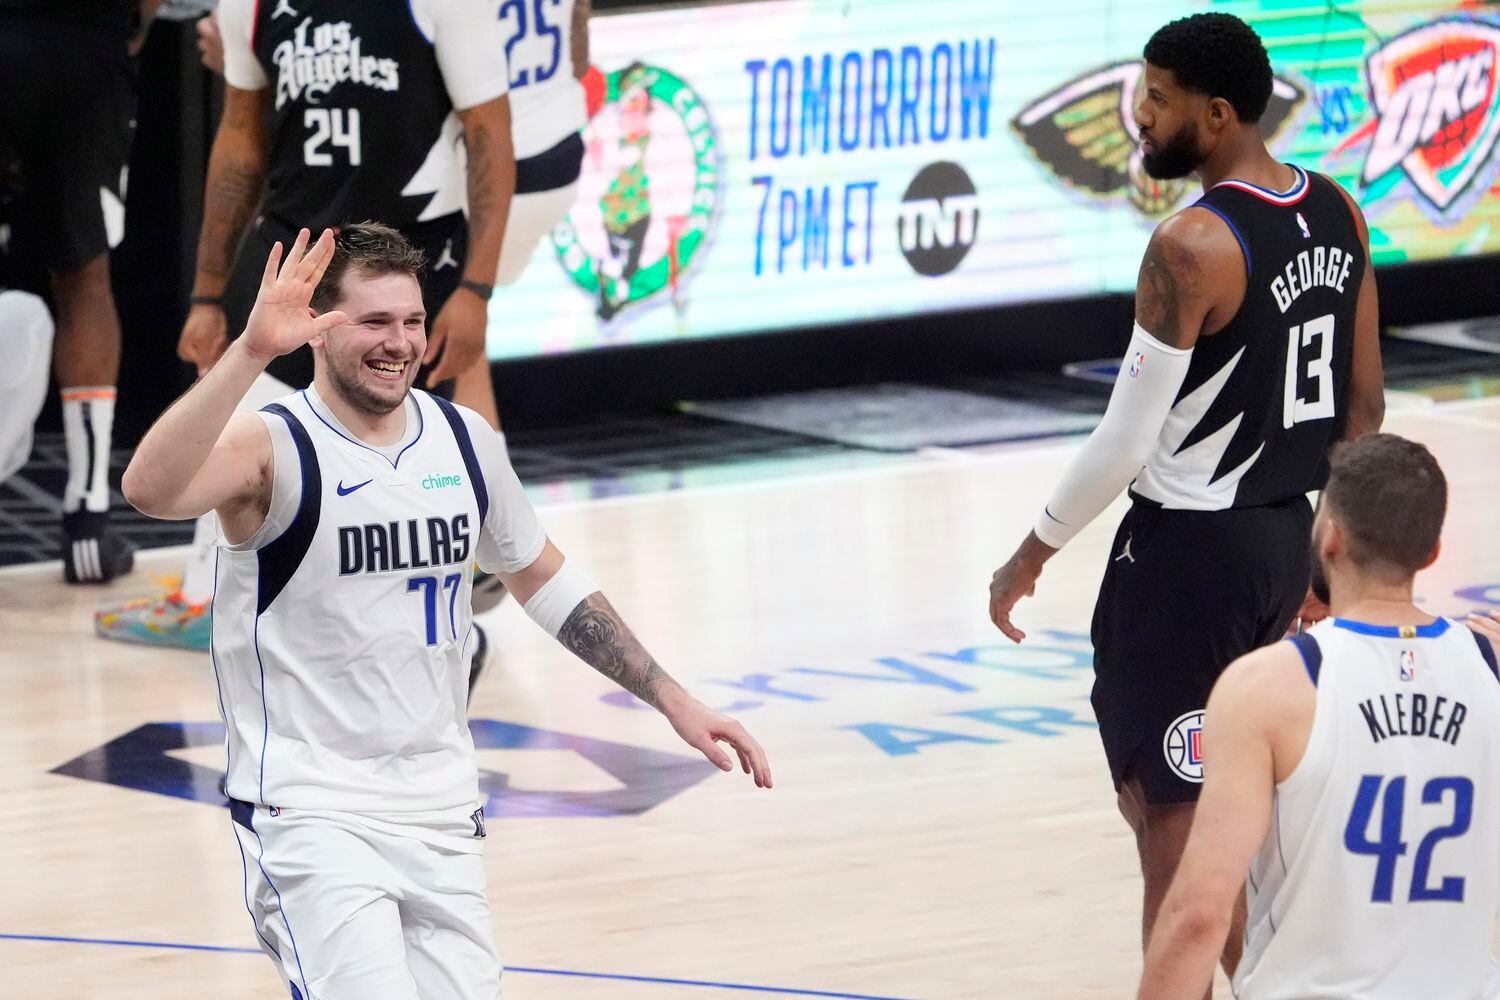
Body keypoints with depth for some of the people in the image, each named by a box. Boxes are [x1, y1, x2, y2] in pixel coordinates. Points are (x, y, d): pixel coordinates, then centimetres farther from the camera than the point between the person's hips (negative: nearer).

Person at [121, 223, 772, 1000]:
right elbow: (150, 490, -34)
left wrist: (672, 701, 19)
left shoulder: (464, 441, 7)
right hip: (311, 813, -6)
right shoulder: (275, 446, -12)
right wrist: (250, 352, -42)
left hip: (442, 816, 6)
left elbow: (543, 582, 22)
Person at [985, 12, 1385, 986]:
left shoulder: (1192, 245, -21)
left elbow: (1126, 441, -19)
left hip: (1188, 547, -8)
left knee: (1171, 822, -1)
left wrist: (1034, 553, -7)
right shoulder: (1338, 215, 4)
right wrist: (1327, 548, 21)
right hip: (1285, 539, 9)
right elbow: (1364, 407, 11)